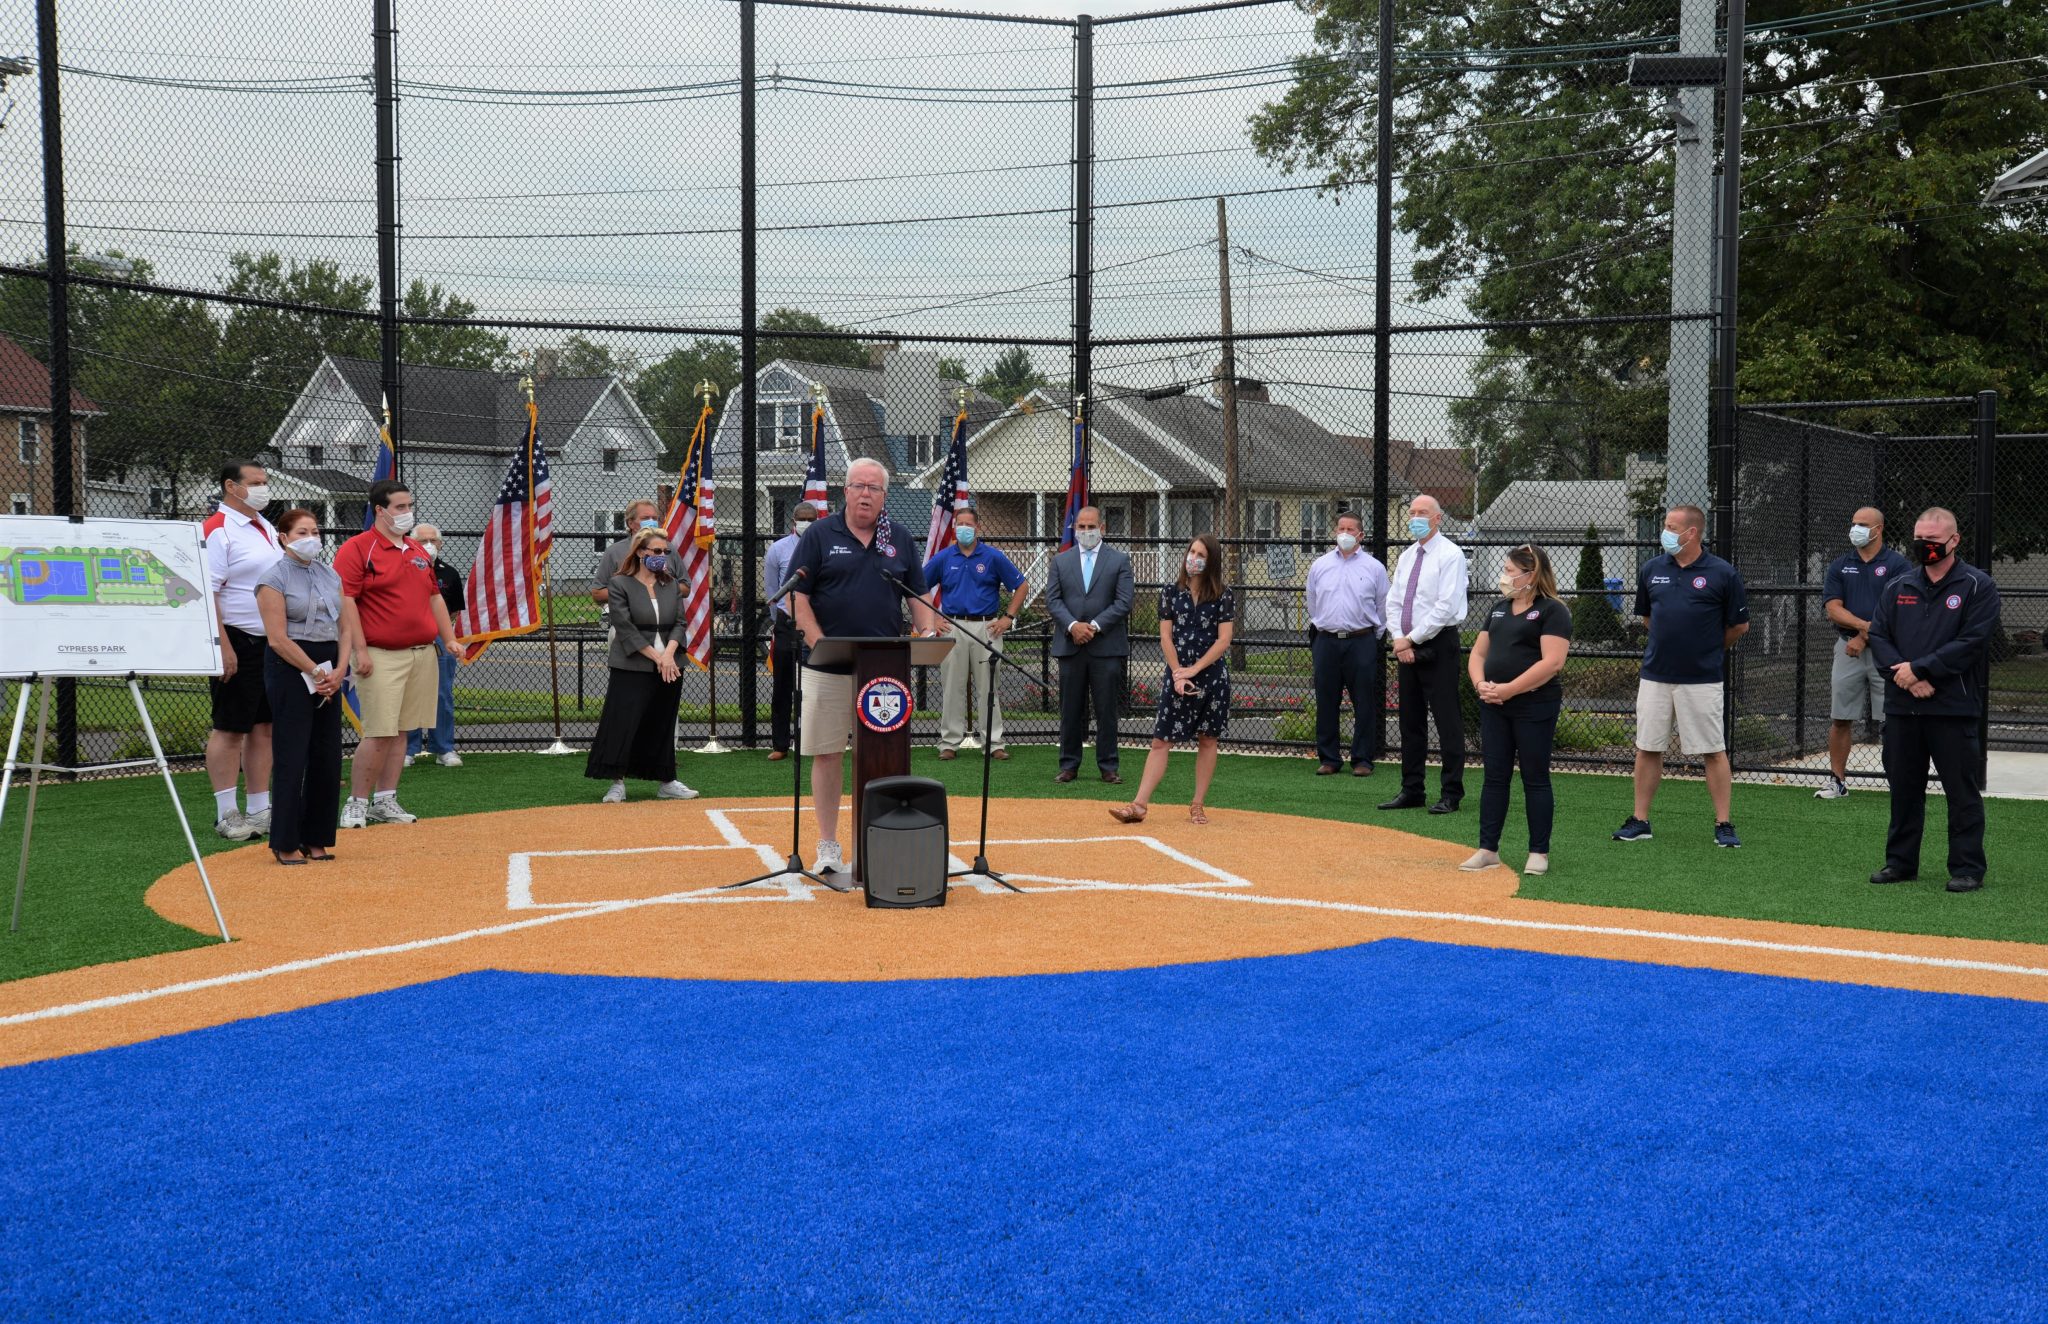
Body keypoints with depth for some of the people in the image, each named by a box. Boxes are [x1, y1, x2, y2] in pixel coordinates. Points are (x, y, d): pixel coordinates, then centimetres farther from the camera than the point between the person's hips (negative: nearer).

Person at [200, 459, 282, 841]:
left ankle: (261, 811, 16)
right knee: (229, 728, -3)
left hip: (274, 642, 8)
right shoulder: (217, 530, -10)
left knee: (264, 726, 10)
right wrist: (223, 647, -22)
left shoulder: (268, 529, 16)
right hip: (238, 643, -8)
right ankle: (226, 814, 2)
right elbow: (207, 593, -17)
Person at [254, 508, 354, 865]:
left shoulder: (331, 575, 13)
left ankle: (317, 838, 14)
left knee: (328, 754, 5)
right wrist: (315, 672, -14)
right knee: (293, 755, -6)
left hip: (329, 671, 6)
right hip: (290, 668, -6)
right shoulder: (275, 578, -6)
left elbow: (344, 628, 12)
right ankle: (286, 842, 1)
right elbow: (278, 638, -13)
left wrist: (339, 670, -3)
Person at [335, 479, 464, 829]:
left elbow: (434, 597, 23)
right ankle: (357, 804, 0)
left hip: (422, 653, 7)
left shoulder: (418, 552, 17)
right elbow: (345, 600, -11)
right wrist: (360, 649, -16)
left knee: (401, 731, 8)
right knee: (379, 732, -10)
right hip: (381, 656, -7)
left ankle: (385, 801, 15)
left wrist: (449, 639, 14)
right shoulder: (356, 549, -6)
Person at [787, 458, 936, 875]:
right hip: (829, 667, -2)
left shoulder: (899, 539, 12)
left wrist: (928, 632, -4)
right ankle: (828, 846, 10)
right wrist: (818, 643, -14)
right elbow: (796, 596, -2)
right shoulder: (820, 535, 3)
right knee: (827, 754, 1)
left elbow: (918, 594, 15)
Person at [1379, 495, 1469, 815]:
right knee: (1410, 721, 11)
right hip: (1406, 647, 8)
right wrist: (1399, 639, -2)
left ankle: (1451, 794, 0)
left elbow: (1446, 606, -16)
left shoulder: (1450, 554, -8)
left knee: (1447, 721, -4)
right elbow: (1393, 601, 14)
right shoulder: (1406, 556, 15)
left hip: (1438, 647, -7)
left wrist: (1412, 638, -14)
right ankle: (1412, 790, 18)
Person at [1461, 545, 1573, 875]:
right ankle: (1488, 850, 12)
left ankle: (1539, 853, 8)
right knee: (1494, 776, 7)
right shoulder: (1498, 609, 16)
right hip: (1494, 708, 6)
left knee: (1535, 779, 1)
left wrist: (1508, 690, -19)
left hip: (1535, 707, -6)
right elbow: (1478, 652, 17)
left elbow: (1552, 662, -17)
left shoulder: (1552, 611, -7)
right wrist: (1480, 684, -4)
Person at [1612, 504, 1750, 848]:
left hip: (1701, 680, -4)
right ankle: (1640, 821, 15)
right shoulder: (1651, 570, 5)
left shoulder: (1722, 574, -6)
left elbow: (1739, 626, 3)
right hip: (1654, 676, 4)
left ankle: (1723, 825, 8)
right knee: (1647, 749, 7)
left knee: (1713, 752, 1)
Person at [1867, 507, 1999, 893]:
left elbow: (1971, 643, -12)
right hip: (1901, 706, 5)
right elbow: (1877, 634, 6)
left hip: (1953, 706, -5)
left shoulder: (1977, 586, -3)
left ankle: (1967, 868, 6)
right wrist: (1905, 676, -9)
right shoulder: (1898, 587, 12)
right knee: (1903, 788, 11)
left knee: (1961, 790, -1)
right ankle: (1901, 861, 21)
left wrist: (1919, 668, -14)